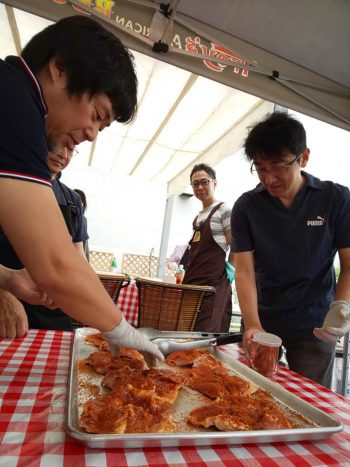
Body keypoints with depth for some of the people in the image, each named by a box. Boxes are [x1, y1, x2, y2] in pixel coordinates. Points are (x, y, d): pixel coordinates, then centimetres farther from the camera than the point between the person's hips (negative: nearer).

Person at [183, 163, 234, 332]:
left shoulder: (223, 210, -3)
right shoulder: (197, 218, 20)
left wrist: (227, 273, -10)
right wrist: (188, 272, 15)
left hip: (213, 286, -8)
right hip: (192, 284, 8)